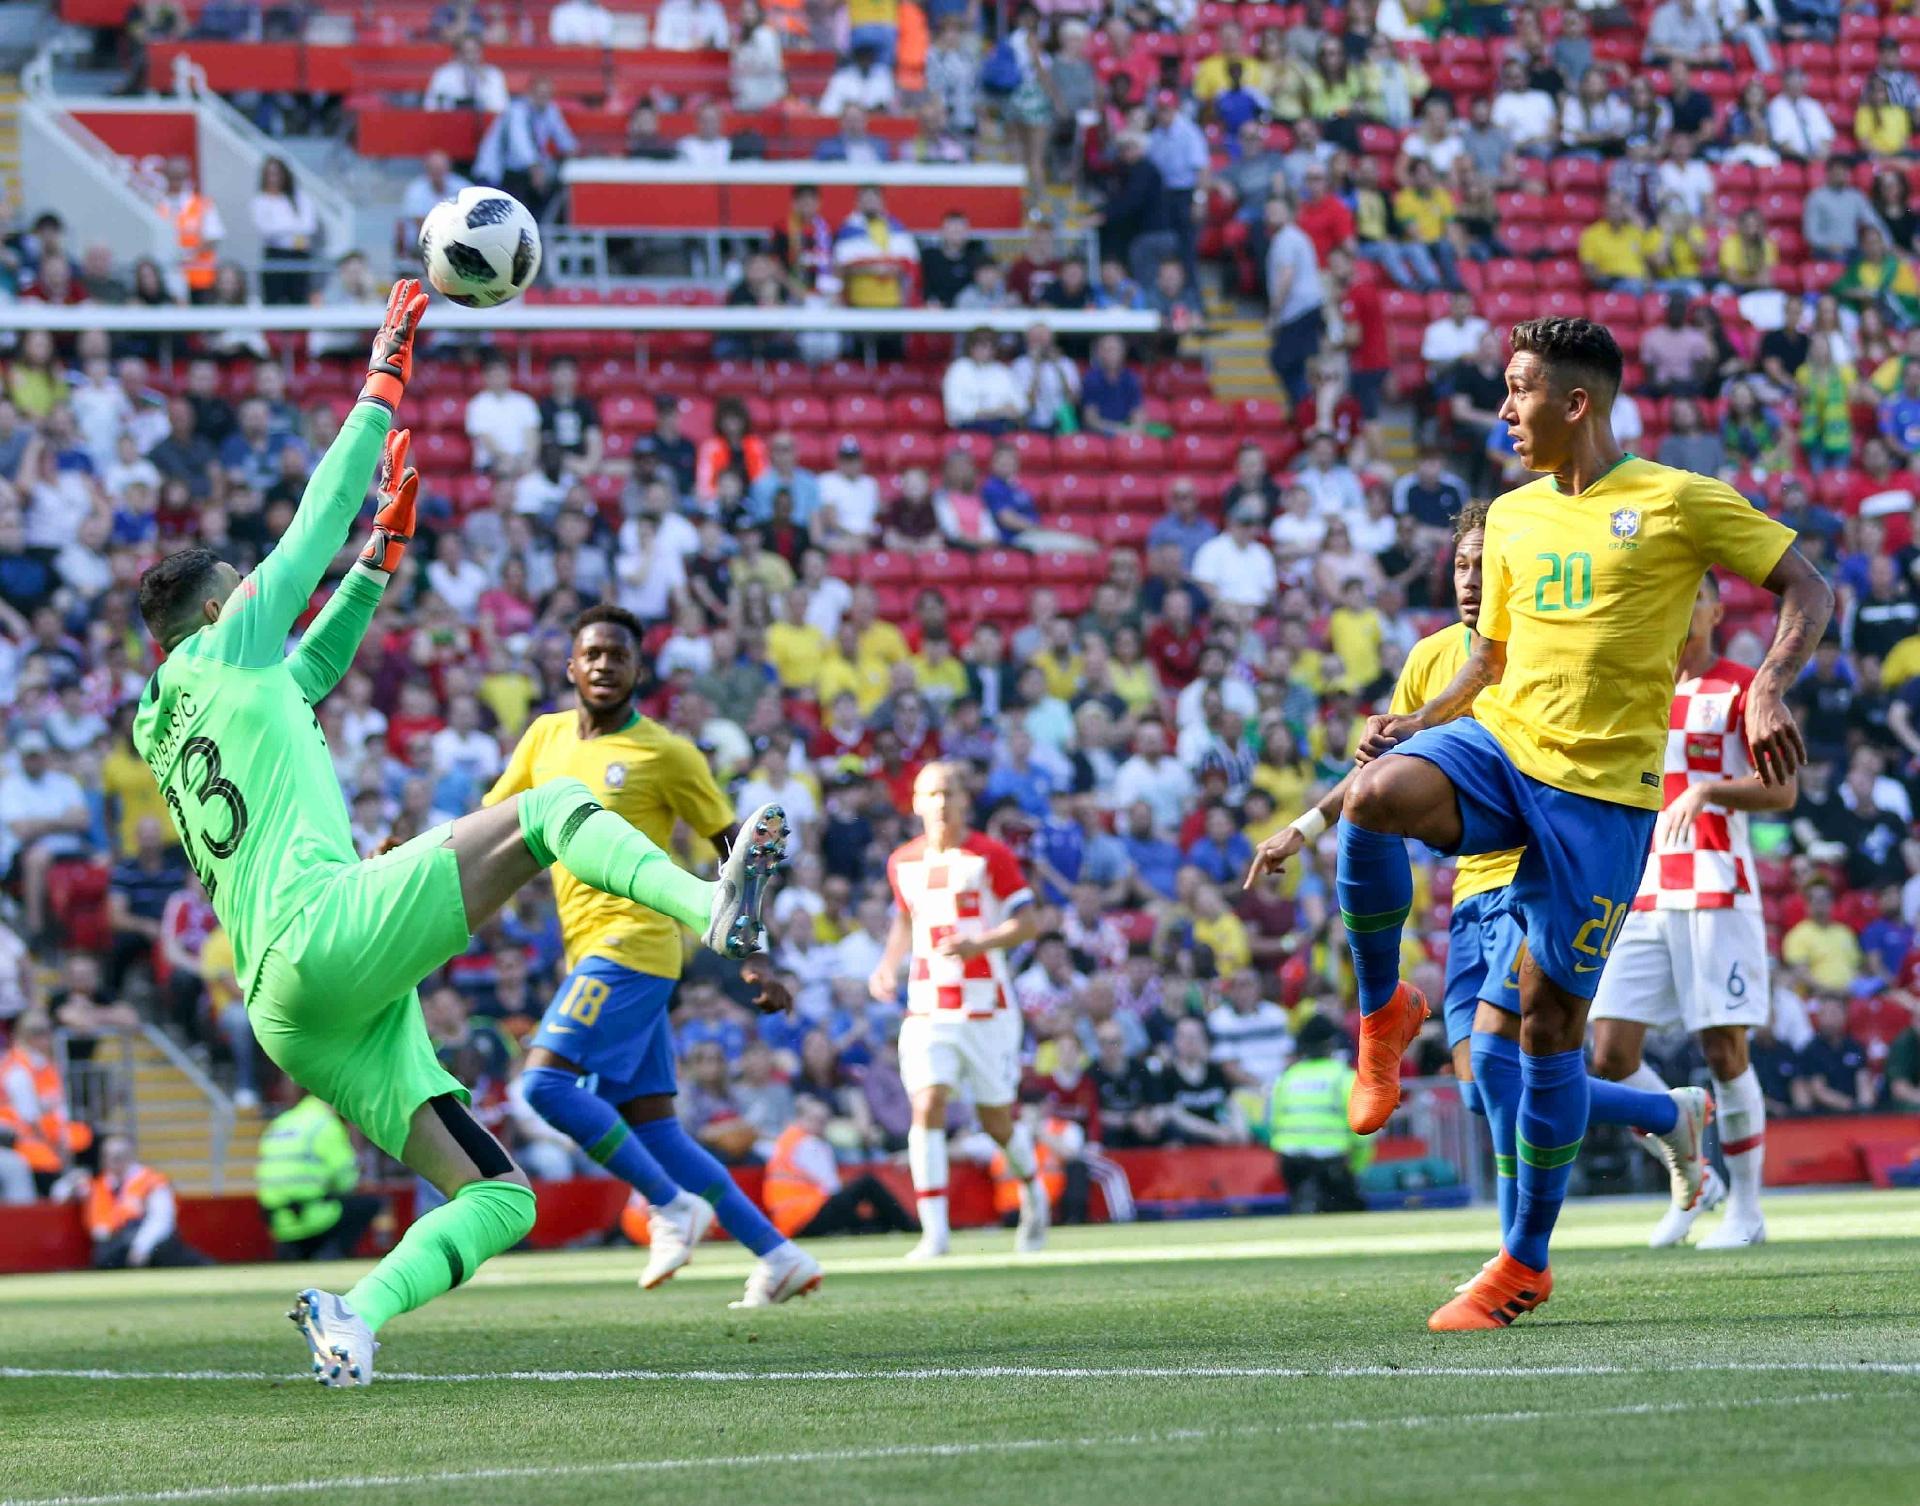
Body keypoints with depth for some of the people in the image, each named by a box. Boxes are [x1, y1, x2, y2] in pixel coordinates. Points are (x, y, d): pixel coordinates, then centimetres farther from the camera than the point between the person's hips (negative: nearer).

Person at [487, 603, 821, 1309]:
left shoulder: (665, 753, -4)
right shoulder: (546, 737, 13)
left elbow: (733, 846, 1)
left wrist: (754, 956, -5)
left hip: (632, 943, -7)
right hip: (590, 953, 7)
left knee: (545, 1081, -21)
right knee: (653, 1131, 4)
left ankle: (674, 1205, -11)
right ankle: (779, 1256, 7)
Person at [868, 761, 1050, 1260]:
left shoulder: (990, 856, -4)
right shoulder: (903, 863, 9)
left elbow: (1028, 922, -6)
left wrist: (978, 944, -22)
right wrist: (888, 967, 9)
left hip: (985, 1007, -2)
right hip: (926, 1009, 2)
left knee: (997, 1121, 5)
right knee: (927, 1106, -16)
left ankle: (1032, 1191, 37)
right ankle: (934, 1231, -16)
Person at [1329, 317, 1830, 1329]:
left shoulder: (1677, 503, -3)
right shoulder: (1513, 516, 14)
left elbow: (1807, 589, -2)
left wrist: (1768, 691, -20)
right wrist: (1417, 722, 5)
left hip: (1602, 786, -4)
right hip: (1499, 747, 4)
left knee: (1550, 1020, -2)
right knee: (1375, 797, -31)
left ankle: (1525, 1262, 11)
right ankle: (1383, 1010, -8)